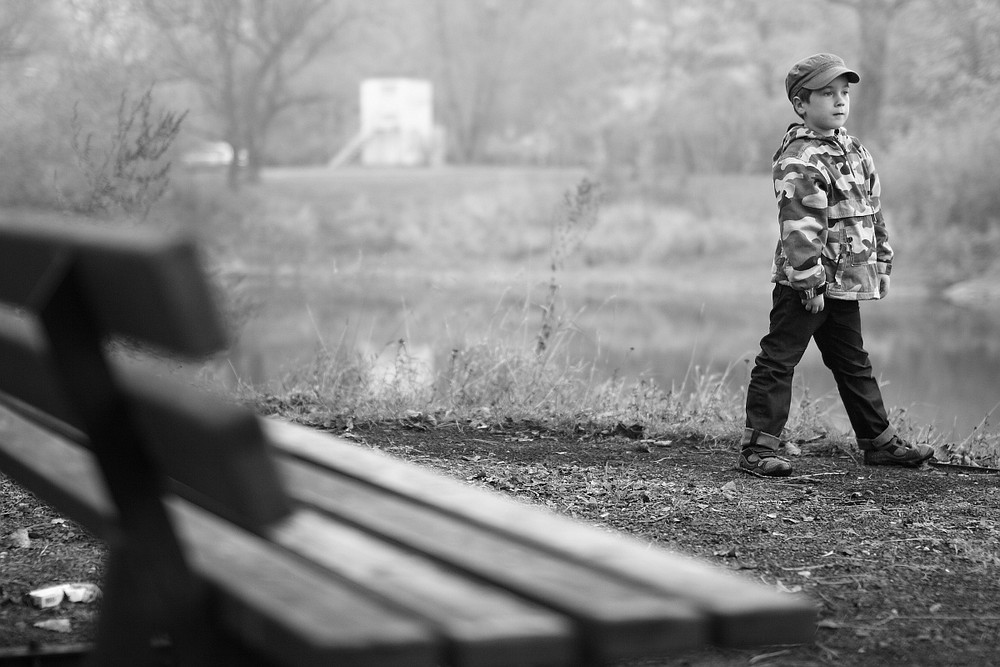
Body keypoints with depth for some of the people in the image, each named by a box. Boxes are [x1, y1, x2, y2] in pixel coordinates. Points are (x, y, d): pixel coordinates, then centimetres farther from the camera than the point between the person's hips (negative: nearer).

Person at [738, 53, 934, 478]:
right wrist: (810, 283, -24)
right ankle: (758, 447, -1)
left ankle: (878, 440, 28)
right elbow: (799, 227, -22)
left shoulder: (854, 151, 13)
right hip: (804, 283, -9)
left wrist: (881, 266, 16)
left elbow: (873, 214, 19)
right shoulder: (799, 159, -16)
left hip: (846, 283, 9)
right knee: (778, 361, -3)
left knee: (853, 363, 18)